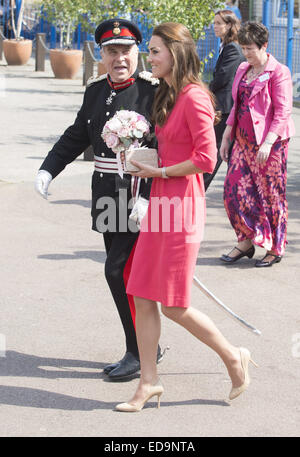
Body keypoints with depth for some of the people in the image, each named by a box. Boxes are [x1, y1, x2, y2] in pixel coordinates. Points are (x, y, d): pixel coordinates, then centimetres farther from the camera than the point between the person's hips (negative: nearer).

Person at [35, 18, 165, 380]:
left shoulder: (153, 90, -10)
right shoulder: (96, 91, 10)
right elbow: (76, 136, 17)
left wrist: (151, 197, -24)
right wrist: (48, 169, 5)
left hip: (141, 195, -7)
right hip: (107, 196, 7)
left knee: (119, 270, -10)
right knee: (123, 272, 11)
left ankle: (141, 352, 2)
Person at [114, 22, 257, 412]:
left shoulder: (194, 98, -15)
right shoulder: (167, 96, 14)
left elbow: (205, 159, -20)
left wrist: (158, 172, -12)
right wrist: (141, 154, 11)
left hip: (182, 204, -9)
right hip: (160, 203, 9)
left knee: (173, 305, -3)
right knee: (142, 297, 6)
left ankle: (234, 357, 17)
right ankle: (149, 382, 14)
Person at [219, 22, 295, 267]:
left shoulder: (279, 72, -10)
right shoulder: (243, 70, 12)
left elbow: (282, 112, -14)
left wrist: (268, 143, -22)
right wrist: (226, 136, 14)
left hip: (270, 142, -7)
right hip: (244, 140, 7)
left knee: (271, 194, 0)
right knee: (235, 189, 0)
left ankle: (275, 249, 12)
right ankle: (246, 242, 12)